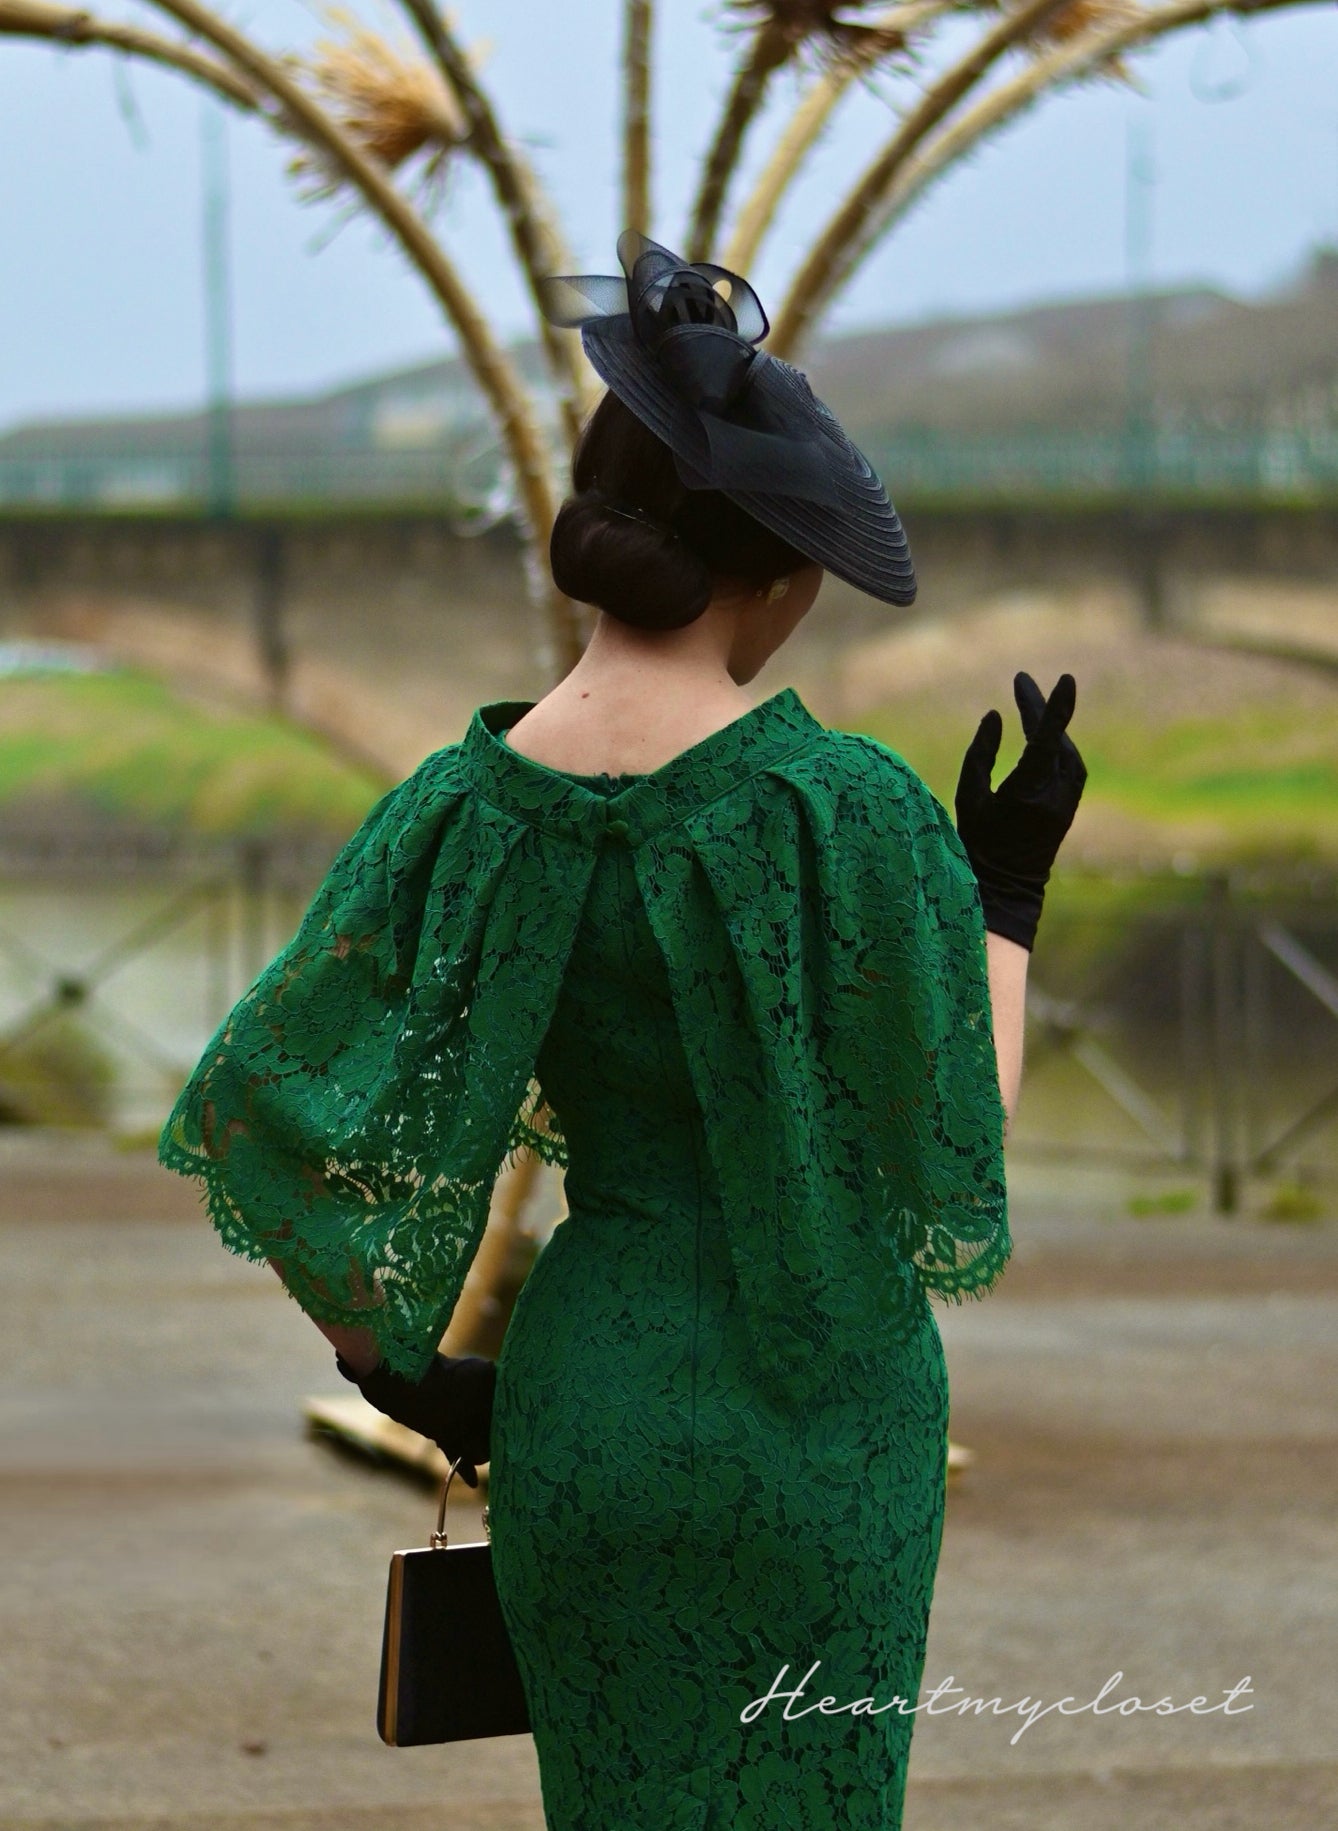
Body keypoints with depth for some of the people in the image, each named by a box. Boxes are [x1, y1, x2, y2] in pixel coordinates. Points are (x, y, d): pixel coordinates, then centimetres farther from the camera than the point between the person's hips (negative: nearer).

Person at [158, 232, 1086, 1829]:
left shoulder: (469, 804, -5)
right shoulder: (845, 803, -17)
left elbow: (254, 1105, -5)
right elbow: (956, 1149, -10)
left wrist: (399, 1372, 6)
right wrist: (1008, 890, 2)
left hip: (585, 1385, 4)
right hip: (818, 1413, -3)